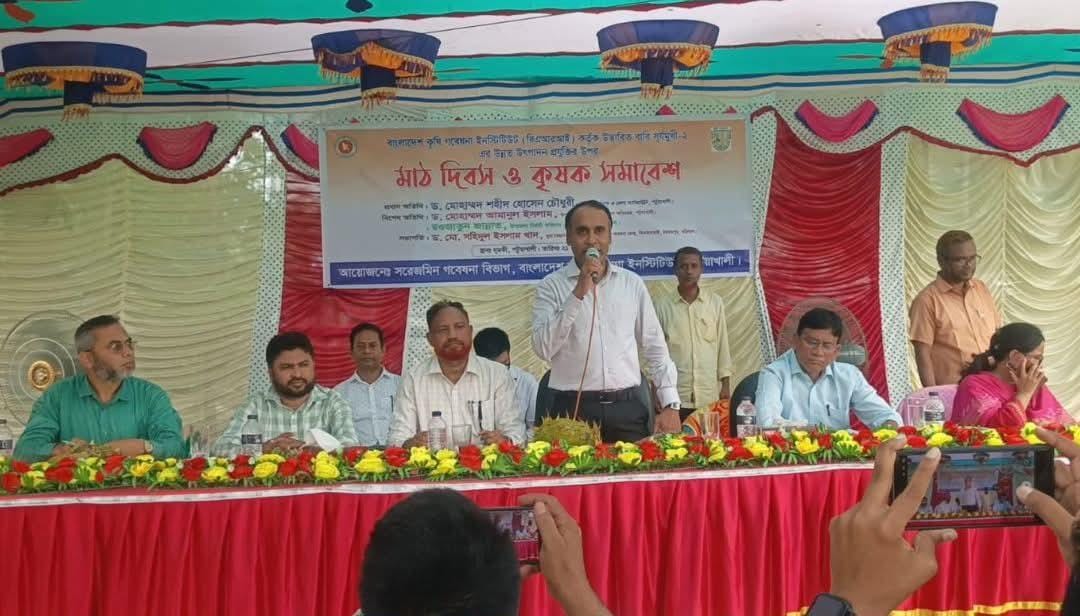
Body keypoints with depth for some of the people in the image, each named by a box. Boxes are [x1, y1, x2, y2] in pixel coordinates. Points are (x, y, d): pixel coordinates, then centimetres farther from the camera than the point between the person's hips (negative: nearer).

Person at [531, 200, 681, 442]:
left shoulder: (632, 283, 9)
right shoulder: (551, 286, 1)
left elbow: (655, 347, 12)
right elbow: (544, 348, -12)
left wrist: (670, 404, 4)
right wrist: (578, 293, -16)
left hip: (627, 408, 3)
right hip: (573, 410, -2)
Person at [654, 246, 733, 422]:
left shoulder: (715, 302, 4)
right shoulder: (663, 305, 0)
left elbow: (722, 345, 8)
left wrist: (726, 384, 5)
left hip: (709, 395, 1)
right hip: (674, 395, -1)